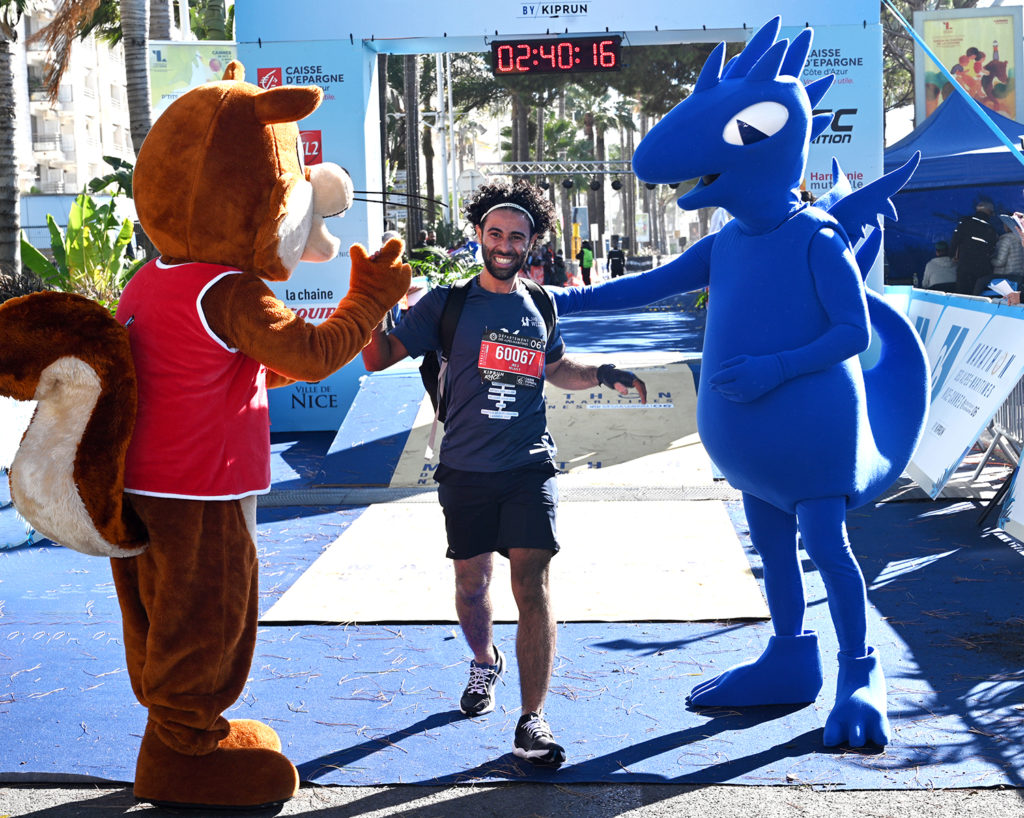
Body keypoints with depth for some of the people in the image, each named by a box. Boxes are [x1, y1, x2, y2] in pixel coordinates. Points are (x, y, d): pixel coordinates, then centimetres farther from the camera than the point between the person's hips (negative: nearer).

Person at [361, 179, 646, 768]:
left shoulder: (540, 307, 9)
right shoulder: (448, 304, 1)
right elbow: (381, 357, -2)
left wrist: (604, 375, 11)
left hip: (530, 466, 0)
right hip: (466, 470, 0)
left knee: (533, 584, -12)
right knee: (472, 583, 12)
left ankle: (533, 721, -10)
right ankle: (485, 663, 45)